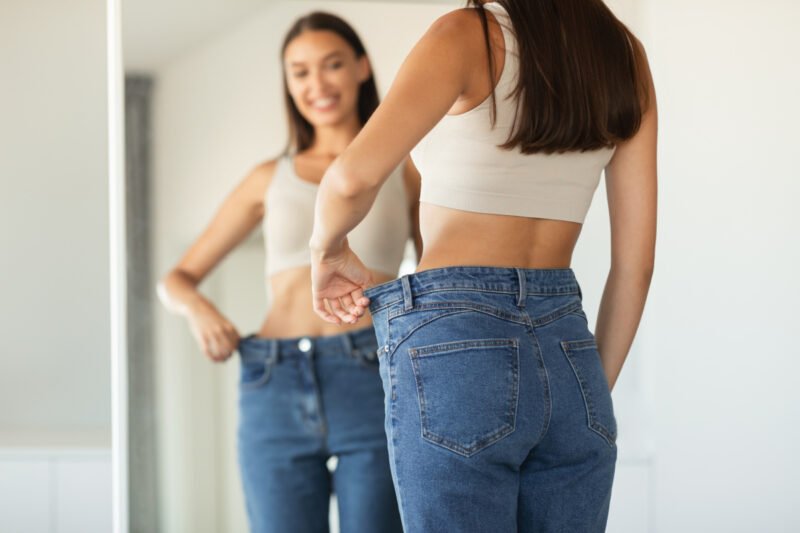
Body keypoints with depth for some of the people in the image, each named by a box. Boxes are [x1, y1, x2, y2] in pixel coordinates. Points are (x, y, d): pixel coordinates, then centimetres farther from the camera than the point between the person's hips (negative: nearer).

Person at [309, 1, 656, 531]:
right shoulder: (622, 52, 10)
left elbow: (354, 176, -21)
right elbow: (636, 261, 10)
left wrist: (328, 247, 1)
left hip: (454, 349, -5)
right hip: (568, 354, 5)